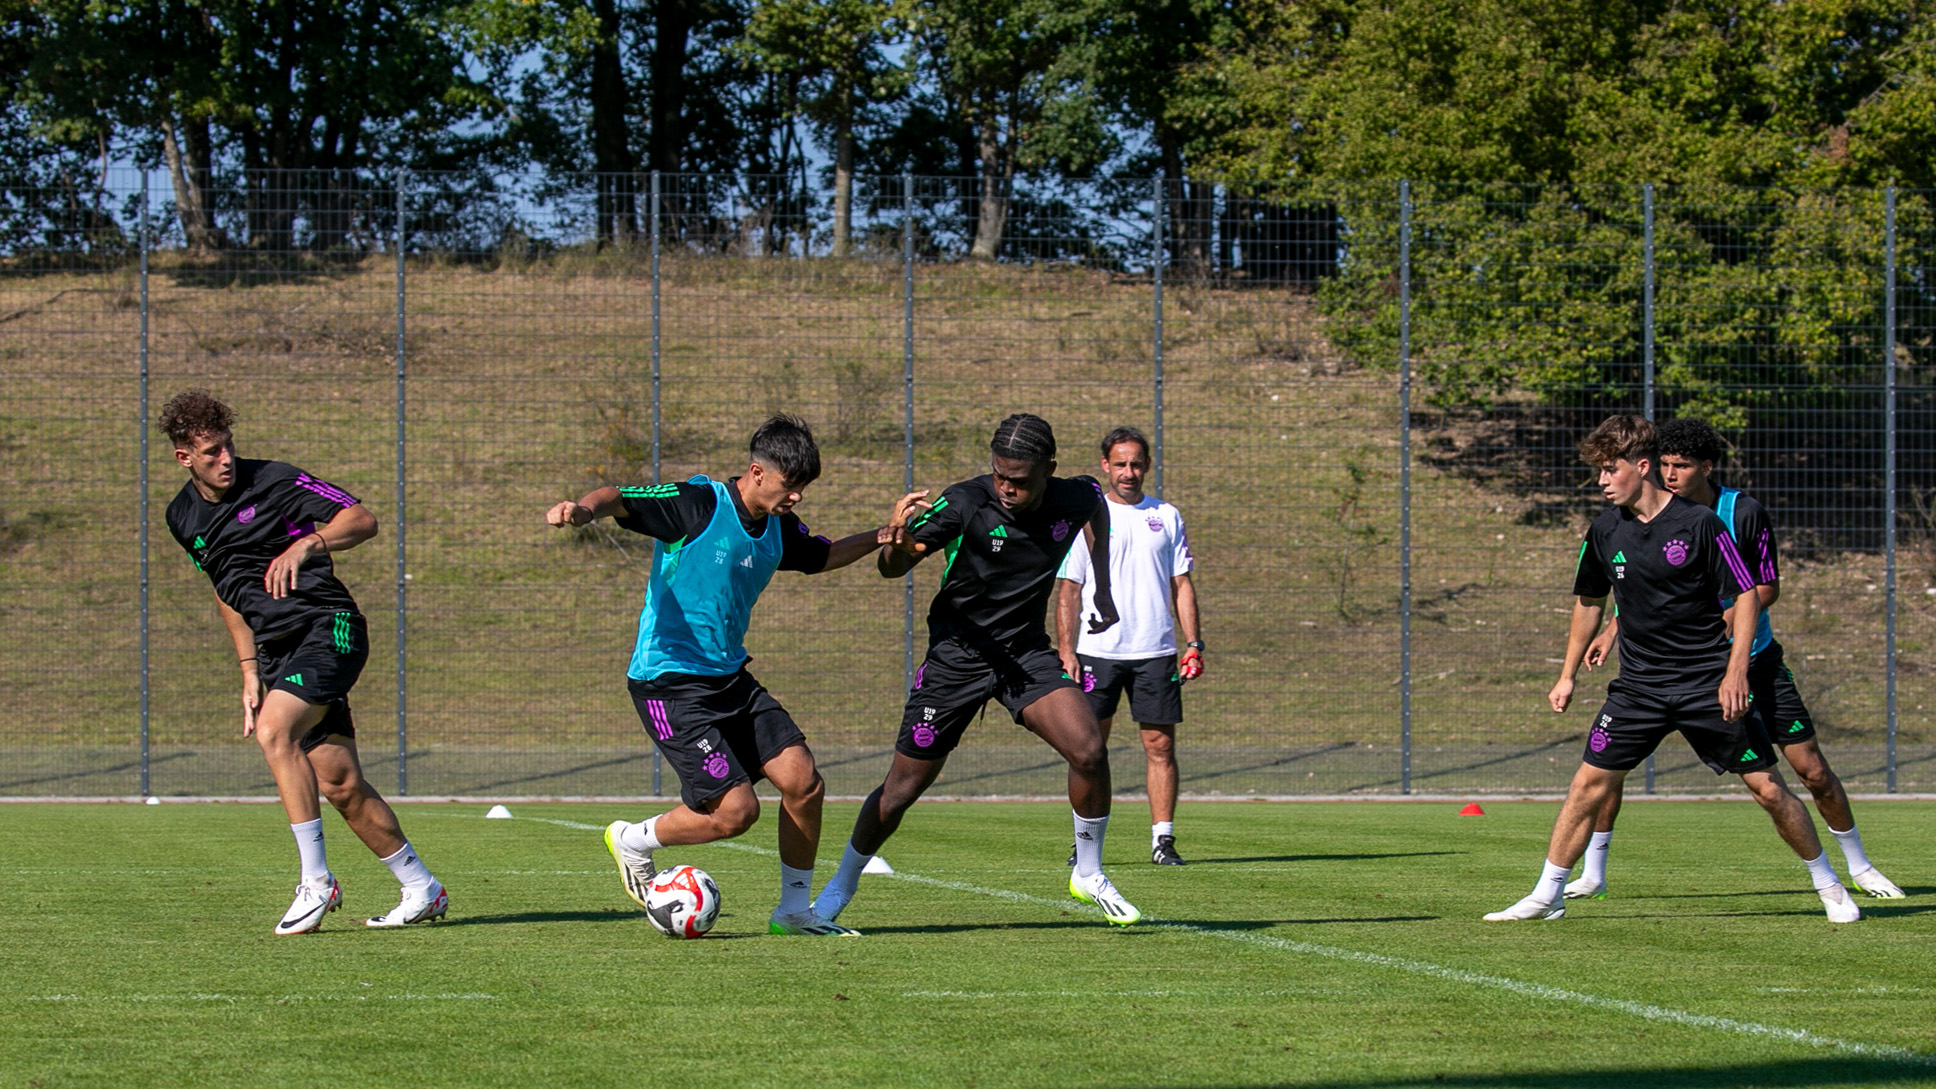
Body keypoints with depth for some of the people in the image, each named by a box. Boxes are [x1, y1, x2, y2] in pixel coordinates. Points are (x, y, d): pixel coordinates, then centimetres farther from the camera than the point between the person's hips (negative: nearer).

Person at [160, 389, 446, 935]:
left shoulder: (275, 481, -8)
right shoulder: (184, 517, 12)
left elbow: (363, 520, -13)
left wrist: (307, 543, -31)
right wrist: (250, 673, 18)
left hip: (328, 626, -6)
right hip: (277, 650, 6)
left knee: (274, 730, -27)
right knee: (340, 783, -1)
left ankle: (316, 880, -23)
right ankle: (420, 888, 12)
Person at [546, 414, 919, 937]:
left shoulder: (779, 528, 7)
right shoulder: (696, 505, -16)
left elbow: (822, 557, 29)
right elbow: (618, 499, -23)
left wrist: (885, 535, 15)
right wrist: (583, 509, -46)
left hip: (730, 678, 8)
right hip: (670, 682, -8)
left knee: (804, 783, -3)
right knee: (735, 810, -15)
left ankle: (795, 909, 15)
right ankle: (632, 841, 12)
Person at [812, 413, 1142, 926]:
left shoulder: (1074, 498, -9)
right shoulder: (965, 504, -21)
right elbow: (894, 567, -17)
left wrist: (1102, 591, 18)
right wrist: (897, 548, -41)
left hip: (1027, 652, 3)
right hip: (956, 654, -3)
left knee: (1089, 750, -20)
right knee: (902, 788, 1)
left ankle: (1088, 874, 2)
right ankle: (839, 889, 25)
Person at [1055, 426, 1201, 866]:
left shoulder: (1166, 517, 11)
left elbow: (1182, 584, 13)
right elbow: (1068, 589, 4)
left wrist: (1193, 643, 3)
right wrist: (1065, 651, -5)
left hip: (1155, 650, 2)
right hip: (1097, 650, -2)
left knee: (1160, 745, -2)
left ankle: (1163, 840, 2)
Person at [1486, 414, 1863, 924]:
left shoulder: (1699, 524, -12)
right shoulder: (1605, 531, 1)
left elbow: (1746, 595, -7)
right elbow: (1589, 602, 17)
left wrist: (1735, 670, -17)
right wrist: (1568, 675, 18)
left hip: (1709, 684, -3)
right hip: (1638, 685, 3)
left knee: (1768, 787, -2)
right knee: (1590, 781, -5)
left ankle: (1829, 887, 14)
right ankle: (1547, 896, 5)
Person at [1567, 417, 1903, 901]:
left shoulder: (1746, 514, -15)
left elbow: (1768, 588, -8)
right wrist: (1613, 629, -2)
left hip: (1751, 658, -2)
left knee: (1812, 770, 0)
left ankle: (1859, 866, 22)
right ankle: (1592, 874, 0)